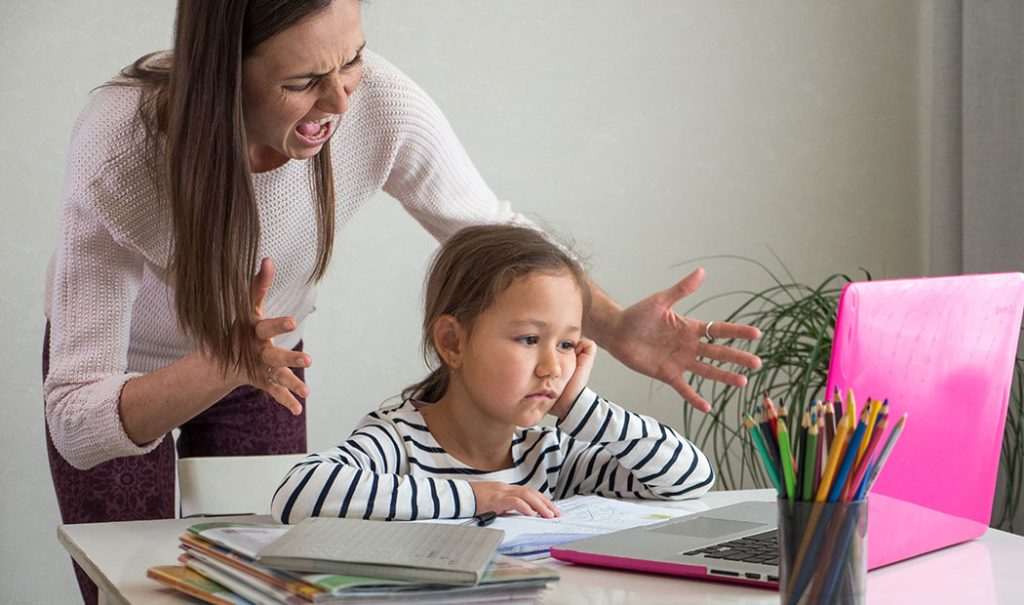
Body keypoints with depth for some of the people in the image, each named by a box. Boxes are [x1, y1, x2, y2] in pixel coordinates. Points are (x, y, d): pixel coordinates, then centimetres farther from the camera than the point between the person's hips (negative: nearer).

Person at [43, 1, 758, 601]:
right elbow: (77, 423, -35)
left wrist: (614, 326, -30)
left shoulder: (383, 106, -31)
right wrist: (226, 364, -53)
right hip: (122, 376, -2)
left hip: (265, 359, 2)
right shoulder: (120, 145, -38)